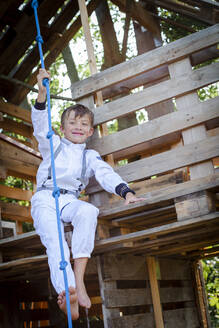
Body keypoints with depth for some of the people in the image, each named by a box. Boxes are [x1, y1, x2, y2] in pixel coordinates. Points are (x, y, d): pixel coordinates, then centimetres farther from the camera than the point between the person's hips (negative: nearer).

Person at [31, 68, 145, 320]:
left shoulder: (90, 156, 18)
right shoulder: (52, 144, 16)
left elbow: (106, 174, 2)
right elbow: (40, 126, -2)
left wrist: (125, 191, -20)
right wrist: (42, 94, -17)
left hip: (70, 200, 1)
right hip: (45, 198, -1)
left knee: (88, 211, -34)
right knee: (54, 242, -27)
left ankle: (79, 277, -36)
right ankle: (68, 293, -46)